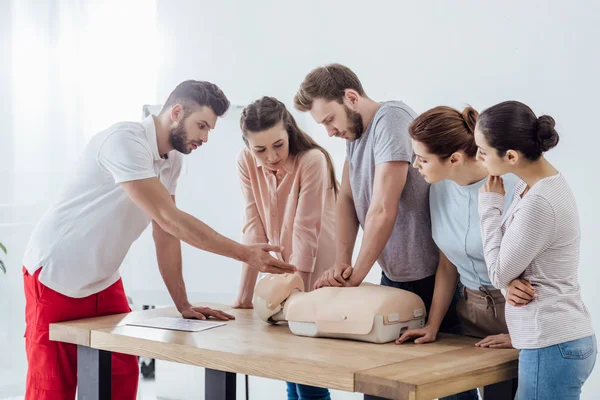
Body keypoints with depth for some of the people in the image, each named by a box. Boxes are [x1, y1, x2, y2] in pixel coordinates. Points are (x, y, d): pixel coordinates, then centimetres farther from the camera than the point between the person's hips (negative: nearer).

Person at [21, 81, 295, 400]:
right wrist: (246, 254, -26)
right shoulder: (125, 140, -24)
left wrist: (183, 305, 0)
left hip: (103, 281, 8)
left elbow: (166, 234, 5)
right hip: (55, 277, -8)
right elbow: (168, 219, -28)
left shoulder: (172, 160, 3)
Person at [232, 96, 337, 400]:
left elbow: (305, 231, -21)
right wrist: (245, 292, -12)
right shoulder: (246, 162, -6)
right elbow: (254, 227, -7)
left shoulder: (312, 160, -21)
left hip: (315, 278, -5)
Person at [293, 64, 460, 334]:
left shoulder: (390, 119, -20)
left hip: (428, 278, -8)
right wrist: (341, 262, -7)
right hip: (393, 274, 8)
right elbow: (346, 199, 7)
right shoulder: (354, 130, 8)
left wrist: (355, 276, -15)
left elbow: (383, 210, -24)